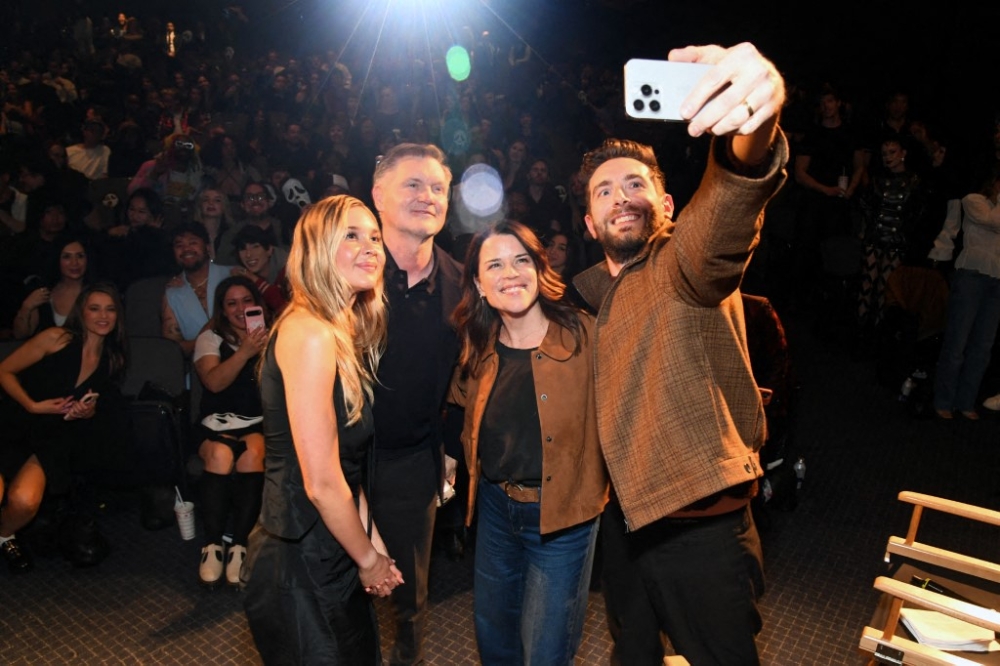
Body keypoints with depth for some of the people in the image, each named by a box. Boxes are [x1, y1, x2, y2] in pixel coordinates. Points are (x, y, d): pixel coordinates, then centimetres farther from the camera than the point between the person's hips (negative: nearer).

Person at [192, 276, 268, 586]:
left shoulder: (272, 337, 13)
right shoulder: (211, 338, 11)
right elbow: (214, 382, -10)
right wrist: (245, 352, -22)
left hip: (260, 423, 0)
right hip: (218, 422, 0)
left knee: (253, 453, -32)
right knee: (220, 454, -32)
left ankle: (239, 545, -26)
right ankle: (212, 545, -20)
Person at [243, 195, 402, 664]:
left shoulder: (346, 332, 5)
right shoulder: (310, 334, -22)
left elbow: (345, 466, 8)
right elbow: (321, 482, -22)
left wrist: (374, 544, 5)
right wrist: (368, 559, -9)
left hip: (334, 553, 8)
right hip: (303, 566, -8)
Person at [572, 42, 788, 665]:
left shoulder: (687, 266, -17)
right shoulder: (588, 291, 5)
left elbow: (723, 222, -42)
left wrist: (753, 133, -61)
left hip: (701, 526, -6)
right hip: (623, 516, 7)